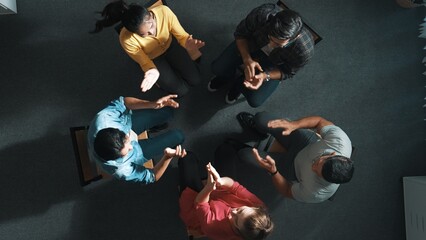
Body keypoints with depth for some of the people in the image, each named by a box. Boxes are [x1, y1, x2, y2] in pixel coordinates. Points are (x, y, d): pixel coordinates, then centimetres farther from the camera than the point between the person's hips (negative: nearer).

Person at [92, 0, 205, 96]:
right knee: (181, 91, -4)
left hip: (170, 45, 2)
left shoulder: (164, 11, -35)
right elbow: (144, 62, -25)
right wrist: (152, 71, -49)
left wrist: (188, 44, -49)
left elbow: (181, 35, -25)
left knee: (195, 80, 3)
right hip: (152, 59, -2)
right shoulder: (126, 39, -39)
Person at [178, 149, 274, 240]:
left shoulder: (217, 229, -45)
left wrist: (208, 188, -46)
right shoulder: (259, 208, -34)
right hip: (215, 195, 4)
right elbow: (236, 187, -27)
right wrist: (221, 182, -47)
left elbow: (200, 205, -30)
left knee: (188, 157, 5)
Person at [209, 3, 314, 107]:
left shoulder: (304, 50, -39)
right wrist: (247, 59, -34)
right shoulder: (262, 13, -38)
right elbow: (240, 34, -18)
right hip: (252, 43, 1)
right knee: (217, 68, -13)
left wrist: (265, 76, -36)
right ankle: (228, 75, 24)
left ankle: (241, 82, 21)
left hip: (274, 64, -1)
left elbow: (287, 72, -18)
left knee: (254, 100, -12)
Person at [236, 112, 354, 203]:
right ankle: (254, 124, 40)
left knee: (245, 154, -3)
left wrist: (272, 170, -39)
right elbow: (320, 121, -18)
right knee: (261, 118, -5)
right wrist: (293, 124, -36)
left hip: (293, 167, -2)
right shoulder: (340, 140, -36)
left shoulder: (317, 194, -38)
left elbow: (287, 191, -20)